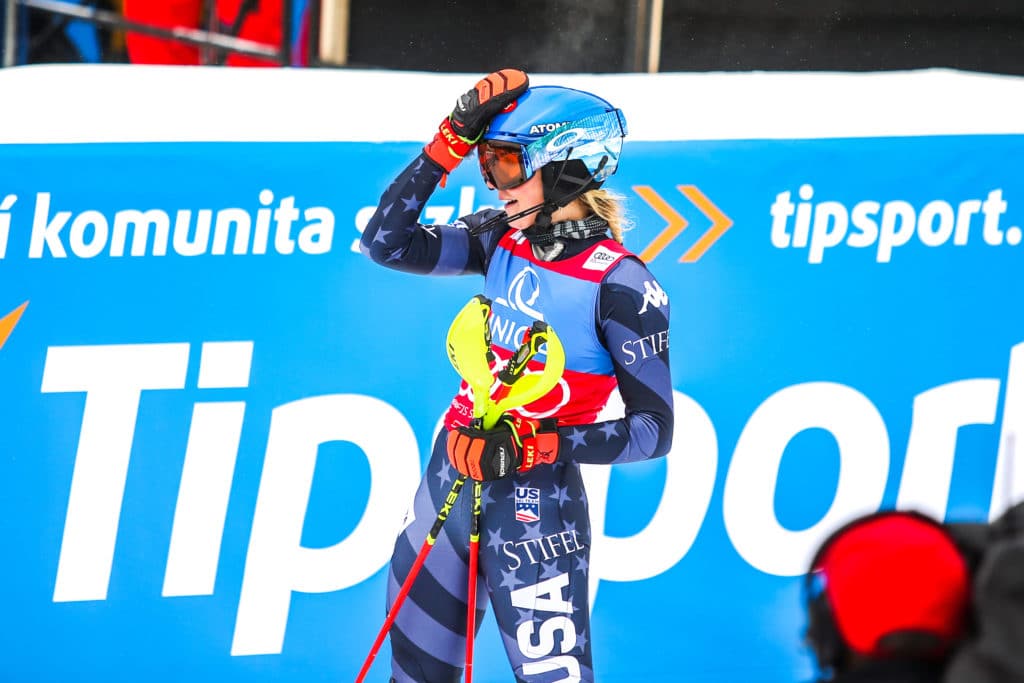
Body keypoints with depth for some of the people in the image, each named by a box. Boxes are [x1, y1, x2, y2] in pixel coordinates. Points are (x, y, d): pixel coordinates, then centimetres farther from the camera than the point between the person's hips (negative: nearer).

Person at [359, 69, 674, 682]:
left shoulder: (620, 284, -14)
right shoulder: (503, 240, 4)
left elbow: (654, 430, -14)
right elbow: (388, 242, -2)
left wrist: (531, 446, -23)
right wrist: (453, 141, -7)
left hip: (535, 507, -7)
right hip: (450, 483, 7)